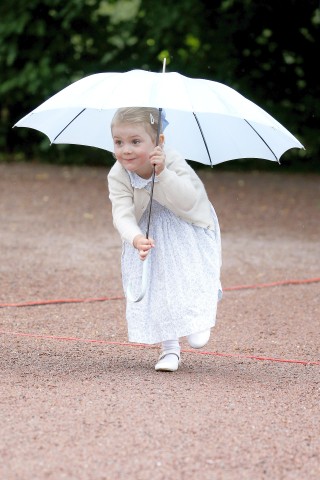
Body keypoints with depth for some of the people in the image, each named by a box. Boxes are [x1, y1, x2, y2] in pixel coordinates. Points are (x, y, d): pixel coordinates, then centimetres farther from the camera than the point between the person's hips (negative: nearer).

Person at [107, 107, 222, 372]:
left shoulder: (172, 161, -29)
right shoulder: (118, 177, -23)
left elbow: (188, 200, -38)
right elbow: (122, 214, -31)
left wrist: (163, 173, -51)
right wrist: (136, 238, -52)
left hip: (187, 229, -2)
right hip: (147, 233, 2)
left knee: (191, 276, -13)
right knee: (155, 285, -4)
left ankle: (198, 323, 17)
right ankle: (169, 348, 6)